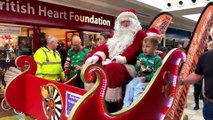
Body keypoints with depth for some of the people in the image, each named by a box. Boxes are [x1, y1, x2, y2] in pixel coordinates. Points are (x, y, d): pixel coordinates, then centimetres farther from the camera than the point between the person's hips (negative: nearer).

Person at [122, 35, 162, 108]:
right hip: (139, 77, 5)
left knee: (138, 87, -28)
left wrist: (146, 78, -24)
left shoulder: (157, 59, -5)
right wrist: (137, 65, -7)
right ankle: (126, 105, -14)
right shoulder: (141, 55, 12)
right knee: (130, 85, -17)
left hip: (149, 79, -5)